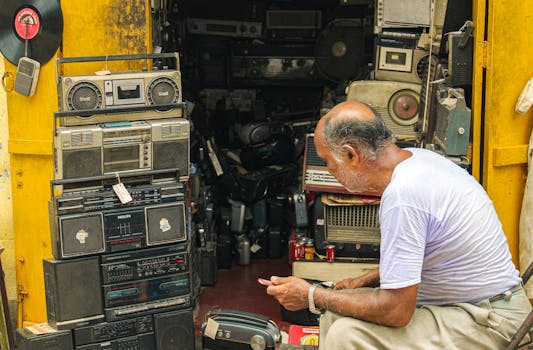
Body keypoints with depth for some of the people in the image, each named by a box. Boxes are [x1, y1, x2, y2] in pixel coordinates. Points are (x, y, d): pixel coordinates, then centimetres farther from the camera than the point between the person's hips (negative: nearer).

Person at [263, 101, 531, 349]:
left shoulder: (402, 196, -27)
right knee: (336, 313, 5)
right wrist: (365, 281, 13)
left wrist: (311, 296, -12)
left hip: (489, 325, -10)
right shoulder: (418, 157, 3)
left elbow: (396, 311, -23)